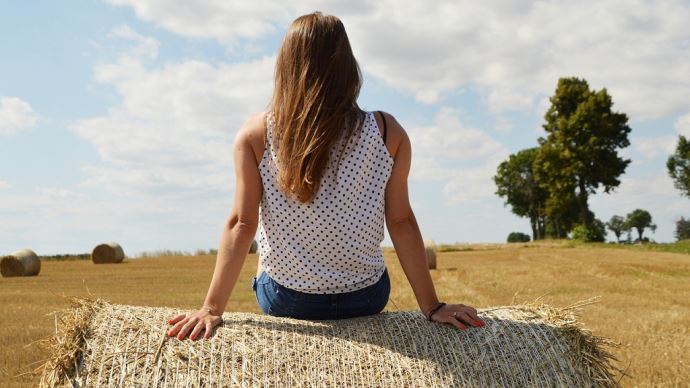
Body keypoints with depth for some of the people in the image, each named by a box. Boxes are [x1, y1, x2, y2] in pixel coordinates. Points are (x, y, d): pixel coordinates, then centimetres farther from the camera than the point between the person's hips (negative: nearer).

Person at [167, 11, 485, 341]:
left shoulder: (255, 134, -12)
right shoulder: (387, 133, -12)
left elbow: (241, 223, -15)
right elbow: (401, 221, -11)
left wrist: (212, 308, -10)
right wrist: (432, 307, -4)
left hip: (283, 301, 0)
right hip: (364, 300, 1)